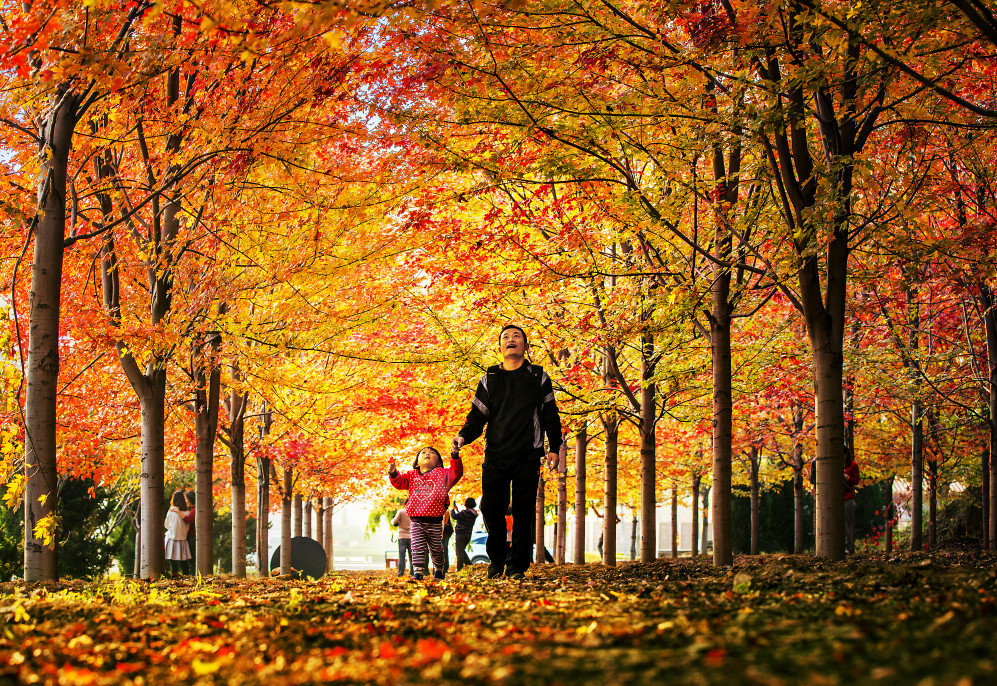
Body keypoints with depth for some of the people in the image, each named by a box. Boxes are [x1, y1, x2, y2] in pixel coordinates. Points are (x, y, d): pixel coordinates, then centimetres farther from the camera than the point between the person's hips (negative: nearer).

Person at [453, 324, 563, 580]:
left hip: (528, 456, -1)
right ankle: (497, 558, 15)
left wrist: (554, 448, 7)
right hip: (495, 454, 1)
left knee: (523, 511, -3)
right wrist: (463, 437, -7)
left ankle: (517, 566, 2)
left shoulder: (538, 377, 11)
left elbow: (550, 415, 13)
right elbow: (477, 415, 11)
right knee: (491, 507, -5)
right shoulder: (489, 379, 14)